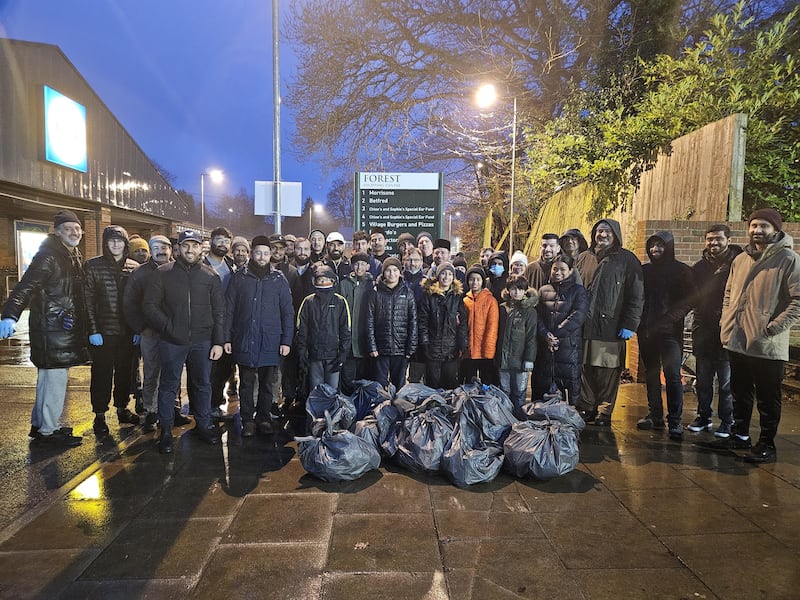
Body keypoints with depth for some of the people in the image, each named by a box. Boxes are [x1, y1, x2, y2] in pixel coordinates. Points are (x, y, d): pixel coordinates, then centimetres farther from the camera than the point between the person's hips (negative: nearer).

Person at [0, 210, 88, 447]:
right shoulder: (48, 256, -14)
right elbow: (27, 286, -25)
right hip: (52, 328, -9)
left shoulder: (75, 258, 12)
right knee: (55, 380, -2)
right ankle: (48, 431, 11)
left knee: (48, 378, 19)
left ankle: (39, 424, 33)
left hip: (65, 329, 9)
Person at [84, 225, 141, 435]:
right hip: (103, 331, -3)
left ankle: (122, 409, 29)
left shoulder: (134, 267, 5)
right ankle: (100, 416, 18)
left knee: (124, 371, 13)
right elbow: (88, 301, -6)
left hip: (127, 331, 3)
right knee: (102, 374, 5)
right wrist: (93, 330, -11)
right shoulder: (93, 266, -3)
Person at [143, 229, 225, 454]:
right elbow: (150, 305, 0)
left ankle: (203, 425, 28)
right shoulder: (164, 273, 0)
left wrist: (218, 342, -1)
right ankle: (166, 430, 22)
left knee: (202, 384, 12)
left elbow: (219, 311, 4)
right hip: (172, 342, -1)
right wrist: (168, 327, -11)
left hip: (202, 342, 1)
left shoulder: (210, 276, 3)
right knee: (169, 385, 8)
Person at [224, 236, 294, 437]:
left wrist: (286, 341, -2)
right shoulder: (239, 277, 3)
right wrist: (227, 338, -1)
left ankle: (263, 418, 23)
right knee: (246, 383, 7)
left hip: (271, 342, 0)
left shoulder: (279, 279, 4)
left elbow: (287, 312, 4)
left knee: (267, 383, 9)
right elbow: (229, 310, 5)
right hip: (244, 341, 0)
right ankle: (248, 421, 20)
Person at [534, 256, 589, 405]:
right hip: (545, 346, 3)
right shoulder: (544, 290, 12)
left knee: (571, 384, 2)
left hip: (569, 346, -3)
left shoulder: (578, 291, 3)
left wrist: (557, 333, -15)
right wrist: (545, 335, -13)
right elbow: (538, 316, 4)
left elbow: (577, 317, -9)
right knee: (540, 385, 9)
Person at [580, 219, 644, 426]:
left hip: (611, 327, -3)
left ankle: (604, 412, 12)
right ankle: (587, 408, 18)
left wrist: (630, 325, -7)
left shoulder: (626, 260, 4)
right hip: (584, 326, 3)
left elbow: (636, 296, 0)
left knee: (608, 372, -1)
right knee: (586, 370, 5)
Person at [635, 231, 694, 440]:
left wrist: (668, 320, -15)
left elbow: (687, 300, -3)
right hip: (646, 330, 4)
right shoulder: (644, 270, 13)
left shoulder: (681, 271, 2)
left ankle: (675, 421, 0)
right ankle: (654, 415, 18)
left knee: (673, 375, -7)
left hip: (670, 331, -4)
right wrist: (640, 321, -1)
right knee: (651, 374, 9)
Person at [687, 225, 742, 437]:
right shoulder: (699, 267, 9)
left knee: (726, 382, 4)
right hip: (703, 330, 4)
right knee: (702, 379, 13)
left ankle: (727, 421, 19)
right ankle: (703, 416, 26)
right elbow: (690, 297, 13)